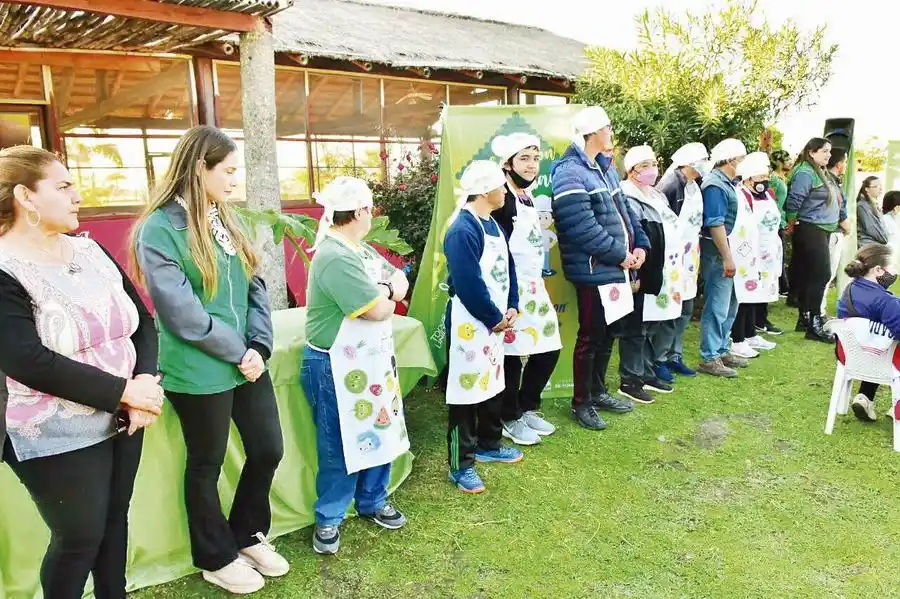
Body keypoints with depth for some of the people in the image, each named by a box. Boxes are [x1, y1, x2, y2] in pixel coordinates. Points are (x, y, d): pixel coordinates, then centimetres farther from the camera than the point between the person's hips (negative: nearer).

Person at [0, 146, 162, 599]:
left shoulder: (89, 250, 5)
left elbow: (142, 320, 4)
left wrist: (146, 382, -12)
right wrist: (125, 391, -22)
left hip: (122, 420, 6)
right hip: (57, 438, -6)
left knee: (115, 520, 18)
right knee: (80, 537, 7)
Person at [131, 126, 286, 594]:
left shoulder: (225, 219, 9)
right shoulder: (159, 230, -14)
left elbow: (255, 288, 7)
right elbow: (183, 314, -19)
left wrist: (259, 347, -5)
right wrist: (239, 352, -13)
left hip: (247, 362, 7)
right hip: (199, 373, -7)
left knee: (268, 451, 15)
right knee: (206, 465, 12)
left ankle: (248, 534, 40)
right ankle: (216, 558, 35)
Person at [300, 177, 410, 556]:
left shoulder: (360, 250, 9)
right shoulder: (335, 257, -23)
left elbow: (400, 281, 10)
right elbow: (378, 310, -26)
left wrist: (386, 291, -13)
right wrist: (388, 298, -3)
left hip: (373, 360, 9)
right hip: (337, 369, -9)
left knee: (379, 433, 18)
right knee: (339, 448, 4)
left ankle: (372, 502, 36)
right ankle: (328, 520, 23)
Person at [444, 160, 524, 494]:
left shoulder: (493, 225, 11)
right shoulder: (462, 231, -20)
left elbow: (507, 268, 14)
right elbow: (468, 285, -23)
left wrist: (511, 308, 1)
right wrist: (496, 319, -14)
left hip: (494, 323, 9)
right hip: (470, 324, -9)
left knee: (494, 384, 19)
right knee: (467, 390, -1)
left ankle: (488, 445, 37)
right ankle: (461, 465, 11)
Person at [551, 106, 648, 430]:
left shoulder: (606, 167, 14)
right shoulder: (570, 173, -17)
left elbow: (624, 209, 17)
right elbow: (584, 228, -24)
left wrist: (640, 244, 2)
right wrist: (621, 254, -17)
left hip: (616, 268, 9)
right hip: (594, 271, -9)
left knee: (609, 333, 18)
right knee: (591, 337, 1)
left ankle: (597, 391, 34)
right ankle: (581, 403, 17)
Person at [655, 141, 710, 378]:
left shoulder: (695, 187, 11)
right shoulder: (670, 185, -16)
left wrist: (695, 254, 14)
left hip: (689, 257, 9)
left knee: (685, 310, 13)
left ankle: (674, 356, 24)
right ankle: (658, 359, 9)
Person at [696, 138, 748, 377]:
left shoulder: (726, 183, 14)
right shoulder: (715, 185, -16)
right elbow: (716, 224, -22)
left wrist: (730, 255, 19)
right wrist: (727, 257, -22)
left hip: (727, 250, 10)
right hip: (717, 252, -10)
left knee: (729, 304, 17)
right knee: (717, 306, -5)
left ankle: (721, 350, 28)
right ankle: (709, 359, 3)